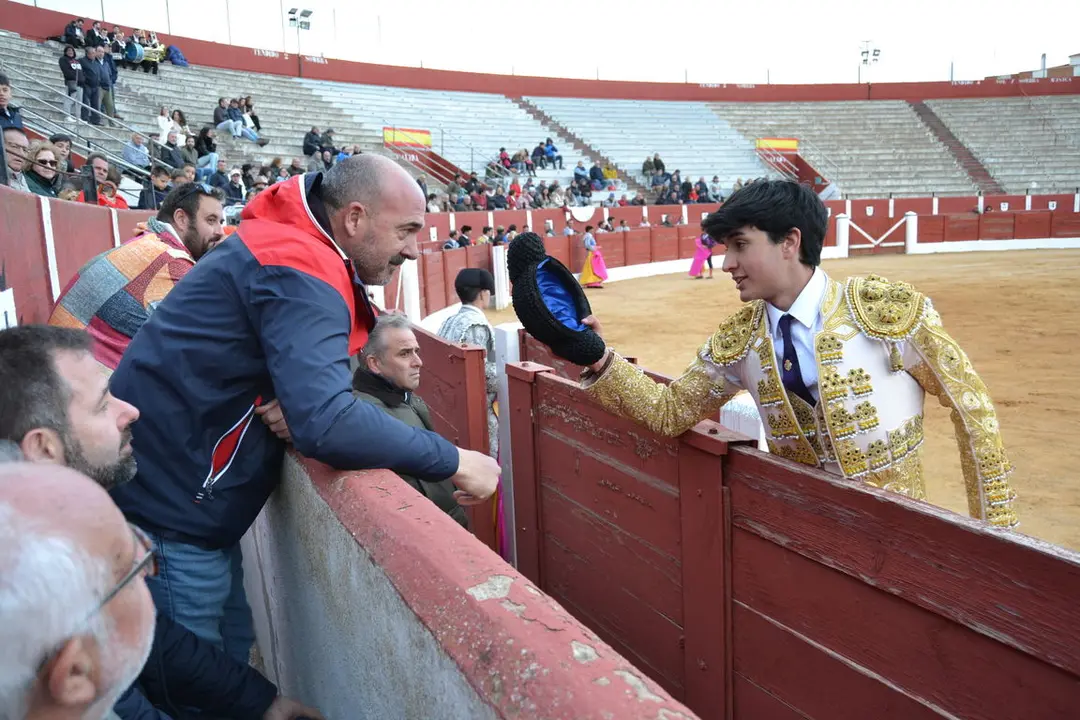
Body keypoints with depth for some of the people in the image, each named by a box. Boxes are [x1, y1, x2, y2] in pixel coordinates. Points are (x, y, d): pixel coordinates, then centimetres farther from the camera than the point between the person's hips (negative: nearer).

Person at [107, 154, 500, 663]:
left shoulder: (299, 245, 7)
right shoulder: (301, 271, -24)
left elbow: (310, 386, 13)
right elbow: (325, 423, -37)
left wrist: (295, 404, -12)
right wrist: (453, 461, -26)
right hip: (168, 512, -9)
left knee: (233, 654, 18)